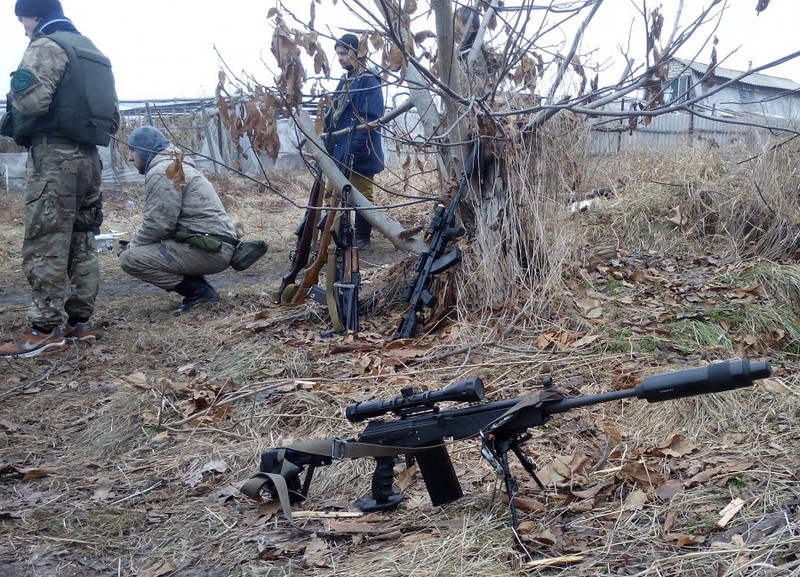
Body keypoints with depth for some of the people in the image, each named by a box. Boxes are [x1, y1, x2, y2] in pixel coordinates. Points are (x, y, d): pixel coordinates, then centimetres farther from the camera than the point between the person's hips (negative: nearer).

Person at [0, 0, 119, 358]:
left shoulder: (47, 46, -5)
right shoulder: (92, 52, 23)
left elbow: (30, 100, -17)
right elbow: (111, 117, 22)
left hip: (53, 154, -9)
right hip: (88, 156, 9)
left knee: (45, 243, -8)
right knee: (81, 242, 9)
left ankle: (44, 329, -9)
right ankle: (79, 321, 12)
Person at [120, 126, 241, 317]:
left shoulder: (161, 172, -10)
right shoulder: (174, 166, 22)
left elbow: (157, 224, -16)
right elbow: (163, 222, 21)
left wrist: (131, 245, 1)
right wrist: (133, 244, 12)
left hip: (209, 249, -10)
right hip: (217, 246, 10)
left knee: (130, 259, -12)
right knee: (138, 250, 24)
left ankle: (197, 291, -8)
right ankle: (200, 288, 12)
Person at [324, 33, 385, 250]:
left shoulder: (369, 82, -12)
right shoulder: (345, 81, 15)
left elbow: (372, 119, -20)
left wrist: (354, 148, -23)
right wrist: (328, 141, 11)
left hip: (359, 153, -9)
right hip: (339, 151, 9)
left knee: (362, 195, 3)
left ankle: (362, 238, 12)